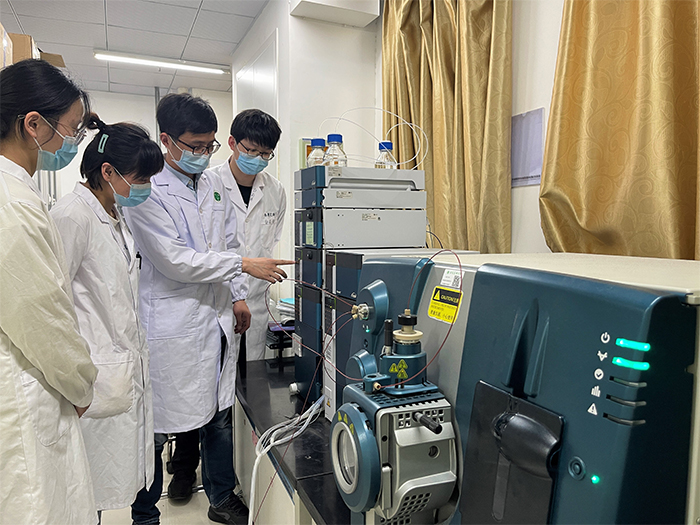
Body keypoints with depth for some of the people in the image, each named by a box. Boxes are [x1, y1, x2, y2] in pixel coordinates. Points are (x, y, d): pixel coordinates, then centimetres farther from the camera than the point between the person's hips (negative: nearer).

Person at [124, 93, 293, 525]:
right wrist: (243, 265, -19)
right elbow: (174, 260, -18)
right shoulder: (147, 191, -11)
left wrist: (238, 295, 12)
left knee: (220, 417, 18)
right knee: (158, 428, 7)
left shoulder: (214, 185, 11)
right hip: (173, 325, -6)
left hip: (218, 320, 7)